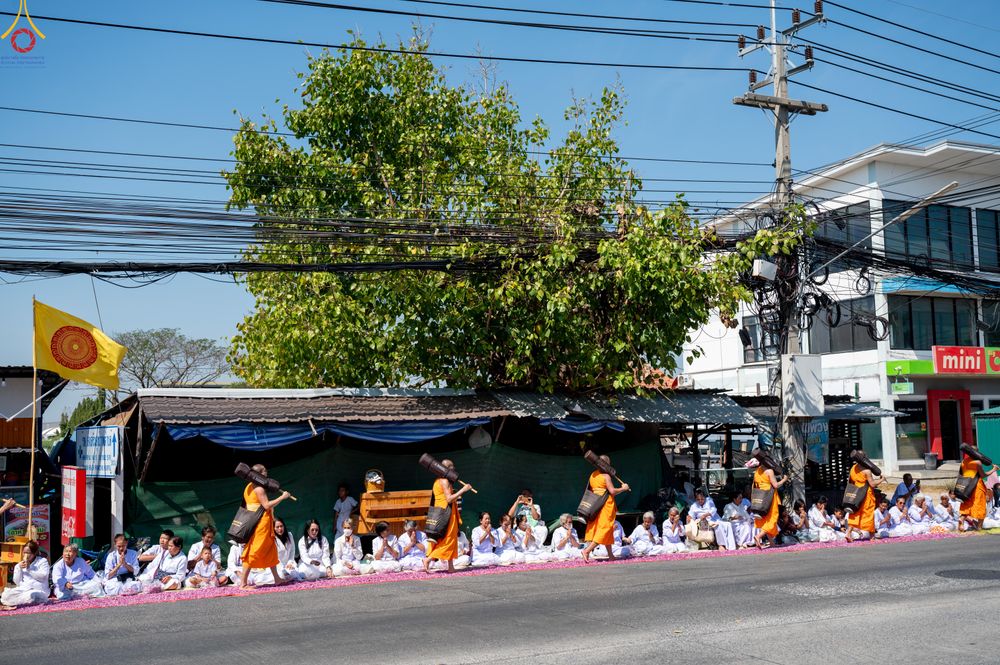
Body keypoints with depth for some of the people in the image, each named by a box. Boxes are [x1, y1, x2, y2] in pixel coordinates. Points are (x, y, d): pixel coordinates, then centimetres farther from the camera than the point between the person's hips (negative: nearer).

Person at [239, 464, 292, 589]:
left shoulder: (249, 486, 14)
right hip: (261, 522, -10)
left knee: (271, 550, 16)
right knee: (254, 552, -8)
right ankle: (243, 583, -7)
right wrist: (282, 497, -13)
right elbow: (266, 505, -20)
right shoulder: (259, 488, -15)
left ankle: (277, 578, 22)